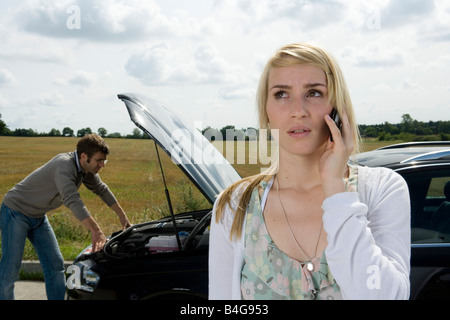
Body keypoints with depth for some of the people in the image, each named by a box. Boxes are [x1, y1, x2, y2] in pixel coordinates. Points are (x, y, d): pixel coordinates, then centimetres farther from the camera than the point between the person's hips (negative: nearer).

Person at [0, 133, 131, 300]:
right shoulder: (64, 165, -31)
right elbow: (72, 200, -42)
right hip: (15, 211, -9)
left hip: (38, 217, 9)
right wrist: (96, 232, -48)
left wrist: (122, 215, 13)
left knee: (55, 265, 6)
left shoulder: (86, 168, -3)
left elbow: (102, 189, 13)